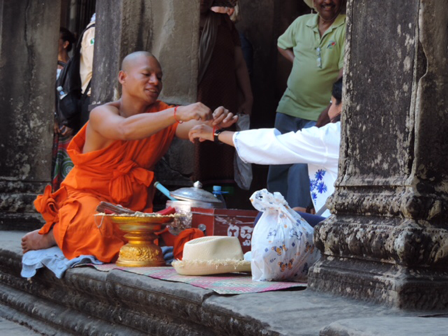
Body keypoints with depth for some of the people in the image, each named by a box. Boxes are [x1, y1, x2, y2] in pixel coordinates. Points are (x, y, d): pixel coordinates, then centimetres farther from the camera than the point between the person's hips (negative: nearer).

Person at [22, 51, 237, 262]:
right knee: (102, 231, -38)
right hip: (88, 197, -6)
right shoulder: (102, 114, -12)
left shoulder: (161, 113, 6)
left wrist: (213, 123, -39)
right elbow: (125, 129, -35)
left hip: (132, 205, 7)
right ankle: (53, 233, -3)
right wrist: (178, 114, -48)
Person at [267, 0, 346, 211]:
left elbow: (346, 74, -17)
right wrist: (298, 62, 9)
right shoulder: (301, 23, 7)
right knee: (278, 166, 13)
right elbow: (282, 45, 28)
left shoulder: (347, 28, -10)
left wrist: (329, 111, -24)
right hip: (289, 107, 6)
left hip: (320, 114, -6)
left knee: (303, 168, -12)